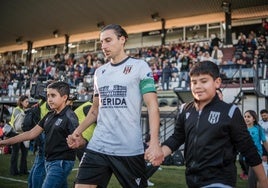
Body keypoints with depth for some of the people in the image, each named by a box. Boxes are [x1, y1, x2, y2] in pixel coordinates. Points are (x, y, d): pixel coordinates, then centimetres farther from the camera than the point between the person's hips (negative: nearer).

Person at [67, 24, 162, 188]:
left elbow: (152, 106, -10)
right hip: (97, 147, 5)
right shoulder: (99, 72, 14)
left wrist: (154, 142, -22)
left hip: (130, 150, -4)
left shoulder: (140, 66, -3)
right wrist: (78, 132, 11)